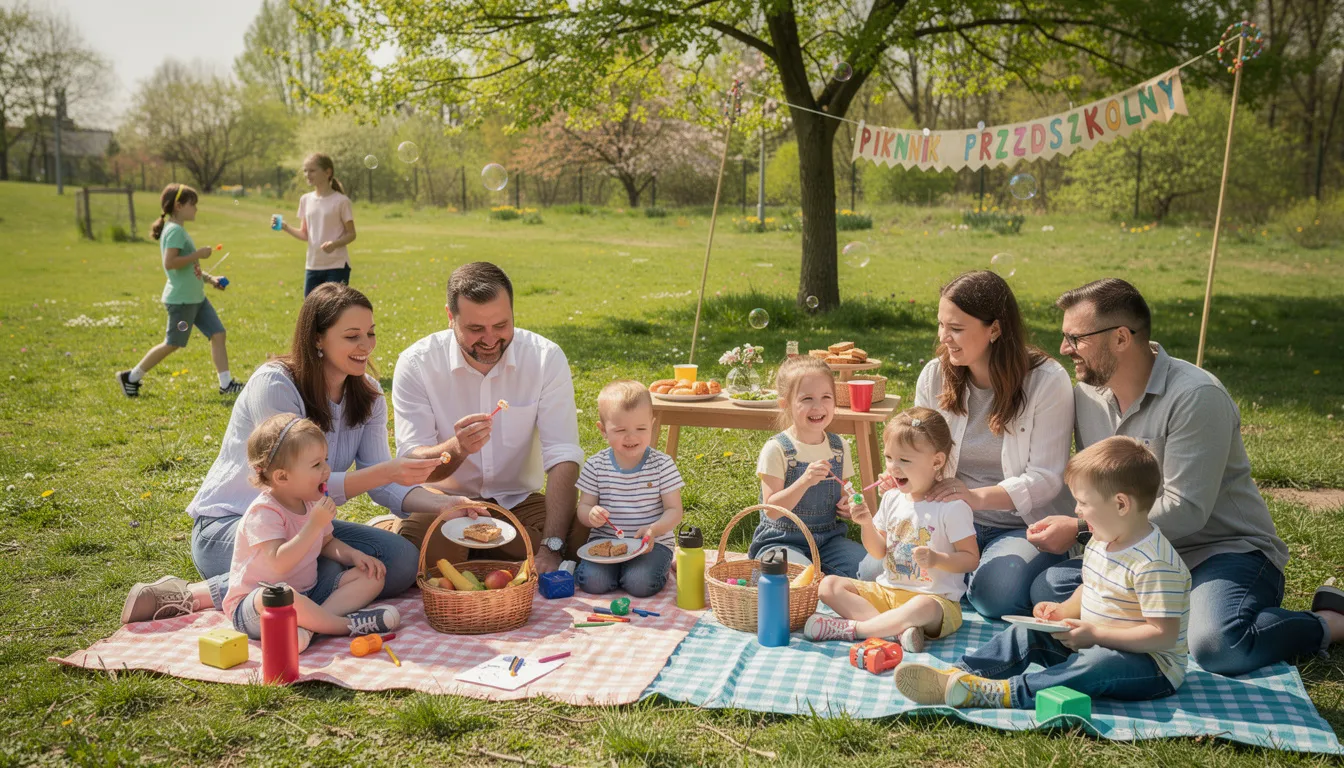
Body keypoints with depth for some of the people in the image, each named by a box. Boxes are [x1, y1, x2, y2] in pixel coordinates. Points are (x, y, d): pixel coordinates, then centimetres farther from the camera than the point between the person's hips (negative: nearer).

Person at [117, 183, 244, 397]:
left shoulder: (180, 231, 16)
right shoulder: (175, 231, -15)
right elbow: (169, 263, -27)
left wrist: (210, 279, 16)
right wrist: (198, 254, -21)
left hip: (196, 297, 10)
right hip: (181, 299, -10)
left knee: (218, 334, 2)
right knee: (172, 344, 0)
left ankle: (226, 384, 3)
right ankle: (131, 377, 14)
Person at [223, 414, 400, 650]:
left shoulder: (311, 502, 7)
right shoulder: (263, 512, -20)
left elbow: (327, 543, 22)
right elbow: (280, 563, -31)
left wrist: (354, 555, 1)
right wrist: (315, 524, -34)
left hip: (307, 593, 9)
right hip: (251, 604, -9)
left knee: (372, 577, -3)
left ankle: (310, 625, -26)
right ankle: (347, 624, -26)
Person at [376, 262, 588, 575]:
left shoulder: (546, 358, -10)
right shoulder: (416, 363, -11)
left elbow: (563, 459, -15)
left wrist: (551, 547, -28)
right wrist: (456, 449, -39)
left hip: (519, 502, 3)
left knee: (586, 534, -28)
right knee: (411, 540, -37)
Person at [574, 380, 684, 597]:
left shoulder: (662, 465, -4)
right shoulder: (595, 466, 0)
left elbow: (674, 510, -5)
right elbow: (584, 506, 4)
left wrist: (654, 529, -26)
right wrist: (591, 514, -21)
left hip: (652, 542, 0)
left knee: (641, 584, -27)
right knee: (593, 582, -25)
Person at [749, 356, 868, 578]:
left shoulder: (840, 447, 6)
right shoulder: (776, 449, -11)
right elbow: (772, 510, -16)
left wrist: (847, 506, -3)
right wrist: (805, 481, -30)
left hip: (828, 538, 5)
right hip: (783, 540, -5)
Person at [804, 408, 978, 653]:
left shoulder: (952, 507, -11)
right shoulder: (892, 499, 8)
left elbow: (971, 559, -8)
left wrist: (937, 559, -25)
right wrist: (867, 524, -4)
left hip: (935, 598, -6)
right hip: (887, 590, 7)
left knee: (923, 607, -42)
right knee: (829, 585, -10)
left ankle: (850, 628, -27)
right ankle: (898, 629, -29)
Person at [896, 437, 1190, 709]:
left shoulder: (1155, 565, -25)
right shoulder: (1101, 542, 6)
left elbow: (1164, 635, -28)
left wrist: (1095, 634, -26)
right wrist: (1064, 610, 3)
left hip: (1151, 664, -9)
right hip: (1093, 644, 9)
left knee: (1097, 665, -37)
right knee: (1027, 633, -1)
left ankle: (1000, 694, -46)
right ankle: (958, 675, -18)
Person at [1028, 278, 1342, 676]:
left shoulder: (1197, 396, -19)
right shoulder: (1087, 393, 4)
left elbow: (1185, 511, -24)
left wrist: (1080, 529, -22)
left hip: (1226, 550, -6)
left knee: (1216, 647, -34)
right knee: (1047, 587, -15)